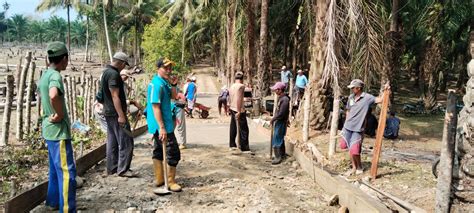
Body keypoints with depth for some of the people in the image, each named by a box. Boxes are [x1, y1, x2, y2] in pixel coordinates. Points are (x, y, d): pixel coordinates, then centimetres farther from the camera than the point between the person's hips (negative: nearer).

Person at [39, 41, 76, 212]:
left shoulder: (44, 75, 11)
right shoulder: (55, 76, -19)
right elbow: (53, 95, -40)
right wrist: (60, 114, -25)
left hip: (50, 130, 10)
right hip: (58, 131, -10)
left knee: (56, 169, 21)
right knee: (67, 172, -6)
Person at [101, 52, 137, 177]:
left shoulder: (106, 72, 15)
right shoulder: (114, 74, -17)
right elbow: (115, 96, -22)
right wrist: (121, 115, -24)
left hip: (109, 113, 10)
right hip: (116, 113, -10)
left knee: (112, 141, 14)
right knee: (125, 142, -5)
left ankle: (112, 168, 19)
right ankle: (123, 169, -1)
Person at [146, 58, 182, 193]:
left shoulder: (164, 82, 11)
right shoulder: (157, 84, -19)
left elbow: (173, 97, 17)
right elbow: (155, 107, -23)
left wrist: (173, 85, -2)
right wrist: (162, 128, -25)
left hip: (158, 125, 10)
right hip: (162, 125, -10)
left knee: (158, 151, 15)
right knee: (173, 153, -5)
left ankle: (159, 179, 25)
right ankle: (170, 182, 2)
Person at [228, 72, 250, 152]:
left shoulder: (232, 86, 11)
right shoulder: (241, 86, -13)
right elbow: (239, 99, -21)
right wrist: (239, 111, -22)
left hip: (232, 109, 9)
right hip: (239, 111, -9)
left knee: (233, 128, 15)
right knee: (244, 129, -4)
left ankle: (232, 145, 23)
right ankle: (244, 147, -5)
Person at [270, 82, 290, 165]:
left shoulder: (285, 100, -23)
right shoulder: (281, 98, 7)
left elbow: (281, 114, -25)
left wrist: (273, 119, -15)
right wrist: (274, 119, 10)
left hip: (281, 123, -10)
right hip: (278, 122, 10)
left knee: (276, 141, -5)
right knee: (280, 139, 19)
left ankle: (278, 158, 1)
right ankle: (281, 154, 30)